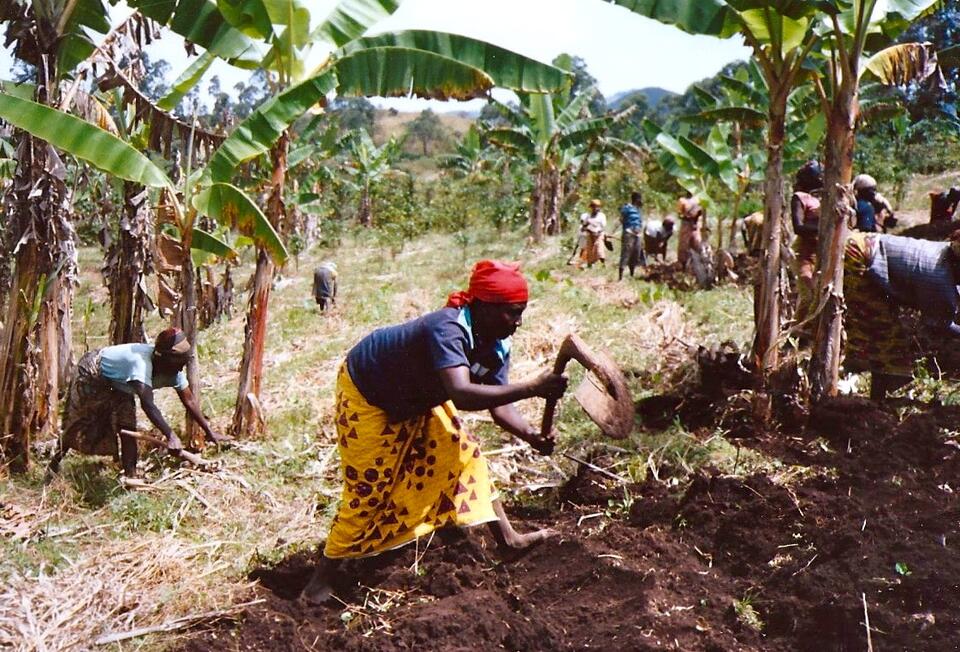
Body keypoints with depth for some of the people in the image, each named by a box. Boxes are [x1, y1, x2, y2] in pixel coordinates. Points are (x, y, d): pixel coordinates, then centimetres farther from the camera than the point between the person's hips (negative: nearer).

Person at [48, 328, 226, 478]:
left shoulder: (174, 369, -22)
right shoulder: (141, 363, -45)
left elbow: (189, 400, -16)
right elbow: (147, 404, -56)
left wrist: (209, 431, -20)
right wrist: (171, 436, -63)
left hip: (118, 385, 6)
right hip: (91, 374, -6)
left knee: (128, 430, -5)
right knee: (77, 423, 10)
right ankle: (54, 464, 35)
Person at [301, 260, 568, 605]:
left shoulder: (495, 345, -14)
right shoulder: (448, 330, -41)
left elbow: (498, 404, -13)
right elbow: (461, 395, -56)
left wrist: (531, 435, -31)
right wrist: (532, 388, -59)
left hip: (416, 397, 8)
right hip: (366, 391, -8)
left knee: (464, 451, 5)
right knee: (368, 488, -3)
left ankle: (506, 536, 19)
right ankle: (324, 573, 14)